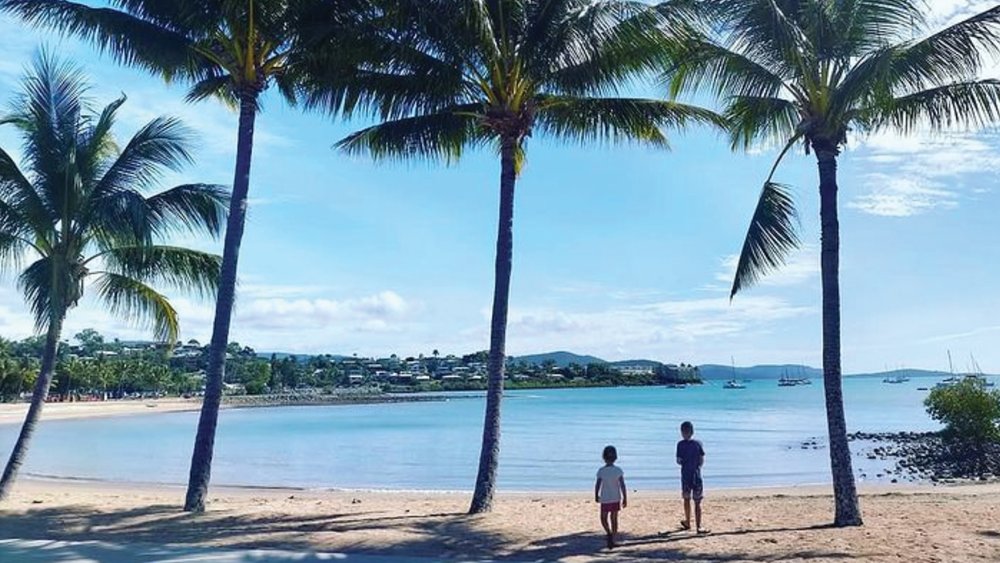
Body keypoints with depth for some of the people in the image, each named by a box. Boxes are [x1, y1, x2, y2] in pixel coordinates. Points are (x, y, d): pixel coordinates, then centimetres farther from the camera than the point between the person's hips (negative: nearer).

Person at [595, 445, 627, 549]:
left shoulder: (601, 471, -11)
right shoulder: (618, 470, -7)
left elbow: (597, 485, -9)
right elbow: (623, 486, -7)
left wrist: (596, 496, 8)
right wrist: (625, 499, 1)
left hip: (605, 499, -2)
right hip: (616, 499, 2)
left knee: (603, 519, 12)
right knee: (614, 519, 13)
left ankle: (609, 534, -13)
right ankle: (612, 540, 16)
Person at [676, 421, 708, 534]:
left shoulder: (680, 444, -6)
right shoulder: (698, 443, -2)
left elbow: (679, 461, -6)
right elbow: (702, 460, 0)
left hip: (685, 475, 0)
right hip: (697, 475, 0)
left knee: (687, 499, 17)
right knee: (697, 502, 0)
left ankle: (687, 522, 29)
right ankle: (698, 527, -6)